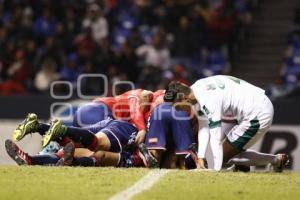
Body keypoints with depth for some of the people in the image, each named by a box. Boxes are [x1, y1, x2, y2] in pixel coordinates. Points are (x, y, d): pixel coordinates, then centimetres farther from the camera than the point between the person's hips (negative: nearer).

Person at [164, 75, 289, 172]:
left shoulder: (209, 100, -26)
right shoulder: (197, 89, 4)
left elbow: (216, 138, -27)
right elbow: (204, 127, 7)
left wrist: (216, 169, -26)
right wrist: (200, 158, -1)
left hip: (258, 114, -10)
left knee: (225, 155, -4)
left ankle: (276, 160, 0)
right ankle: (277, 160, 15)